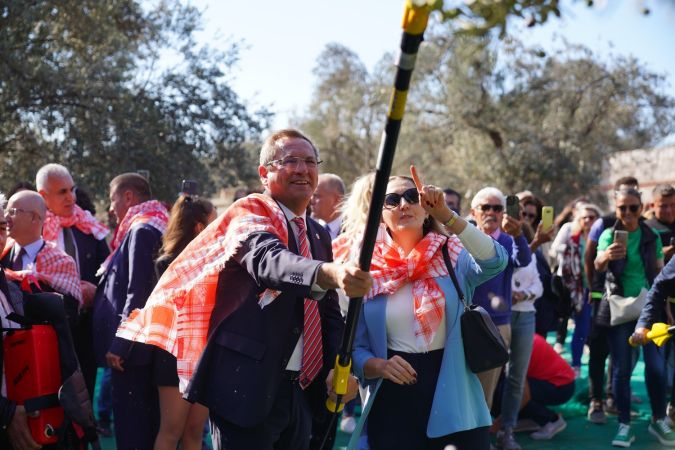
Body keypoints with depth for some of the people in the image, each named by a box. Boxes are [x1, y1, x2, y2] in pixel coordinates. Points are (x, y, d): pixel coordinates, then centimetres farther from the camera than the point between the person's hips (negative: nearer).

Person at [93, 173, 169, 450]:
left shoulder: (141, 231, -15)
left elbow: (137, 294, -21)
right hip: (141, 343, 10)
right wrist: (100, 289, 15)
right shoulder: (145, 228, 14)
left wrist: (119, 345, -19)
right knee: (148, 420, 15)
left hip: (131, 345, -10)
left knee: (130, 423, -5)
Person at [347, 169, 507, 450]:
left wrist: (447, 215, -31)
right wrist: (379, 365, -17)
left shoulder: (453, 257, 0)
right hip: (394, 404, 1)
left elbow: (495, 262, -23)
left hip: (454, 400, -1)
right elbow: (357, 349, 3)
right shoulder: (369, 271, 2)